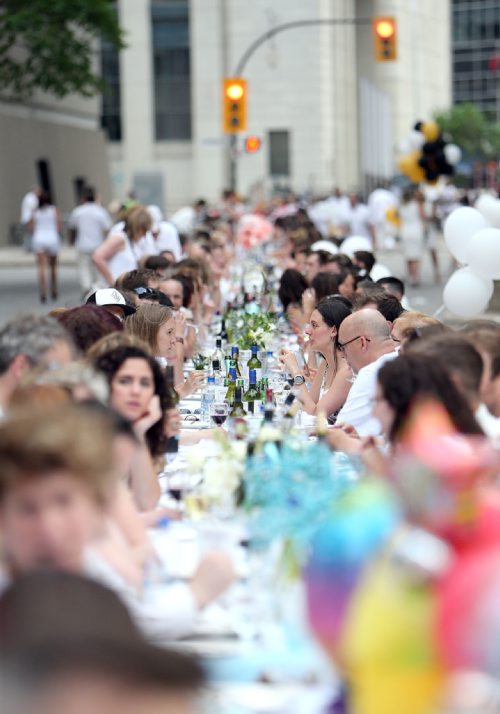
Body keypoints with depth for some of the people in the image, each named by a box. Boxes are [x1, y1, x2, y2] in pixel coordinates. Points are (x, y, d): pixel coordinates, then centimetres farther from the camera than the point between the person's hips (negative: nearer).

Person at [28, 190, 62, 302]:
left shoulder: (35, 212, 4)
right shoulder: (55, 210, 0)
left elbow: (31, 228, 3)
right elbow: (59, 227, -4)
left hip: (38, 239, 0)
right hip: (52, 238, 0)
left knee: (41, 268, -5)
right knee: (53, 266, 17)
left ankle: (43, 293, -18)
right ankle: (54, 291, 23)